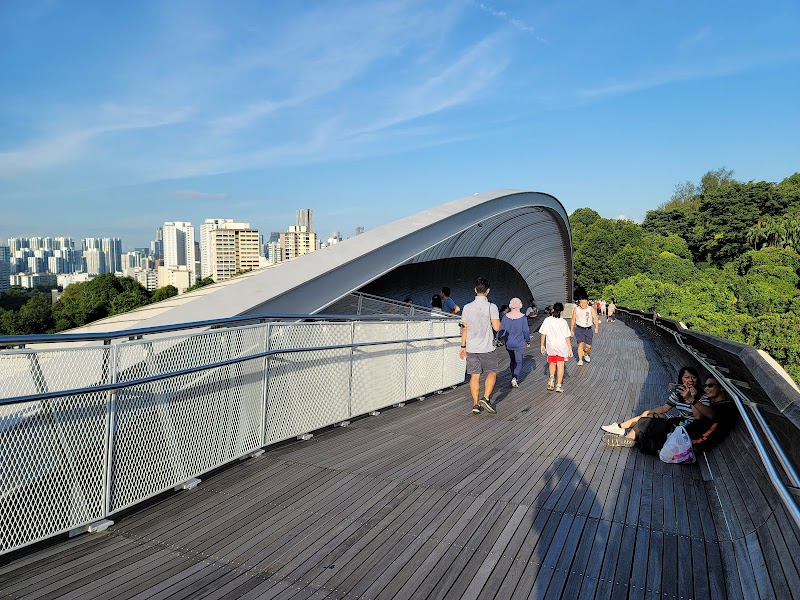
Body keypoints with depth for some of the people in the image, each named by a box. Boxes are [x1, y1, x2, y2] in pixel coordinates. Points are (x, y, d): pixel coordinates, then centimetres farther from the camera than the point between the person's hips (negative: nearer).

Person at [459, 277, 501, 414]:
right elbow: (496, 327, -13)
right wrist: (498, 319, 9)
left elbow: (464, 328, 6)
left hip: (471, 348, 3)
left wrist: (463, 346, 14)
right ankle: (486, 398, -4)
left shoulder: (467, 307, 2)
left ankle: (476, 404, 9)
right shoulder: (491, 307, -9)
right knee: (492, 373, 11)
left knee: (474, 376, 7)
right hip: (486, 347, -3)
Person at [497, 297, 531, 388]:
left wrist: (498, 339, 9)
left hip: (509, 344, 3)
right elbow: (526, 331, -7)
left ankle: (514, 378, 27)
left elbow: (501, 330, -3)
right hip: (519, 344, -3)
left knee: (512, 361, 19)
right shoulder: (522, 317, -12)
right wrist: (528, 341, 7)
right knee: (518, 362, 7)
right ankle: (515, 378, -12)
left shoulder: (505, 316, -6)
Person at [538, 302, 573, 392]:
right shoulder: (563, 322, -10)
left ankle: (552, 378, 3)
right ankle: (558, 385, 8)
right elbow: (567, 337, -9)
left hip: (551, 346, 1)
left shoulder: (547, 320, -7)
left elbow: (543, 334, -3)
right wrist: (570, 349, -1)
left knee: (552, 362, 24)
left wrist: (542, 345, 9)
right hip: (562, 346, -1)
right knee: (560, 365, 9)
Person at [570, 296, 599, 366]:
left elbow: (595, 318, -10)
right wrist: (571, 330, 12)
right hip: (579, 329, 0)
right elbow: (573, 320, 10)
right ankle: (580, 360, -8)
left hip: (588, 329, 1)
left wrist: (596, 327, -22)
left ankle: (585, 354, 36)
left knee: (588, 346, 3)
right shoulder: (576, 310, 0)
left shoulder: (591, 309, -4)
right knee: (580, 344, -15)